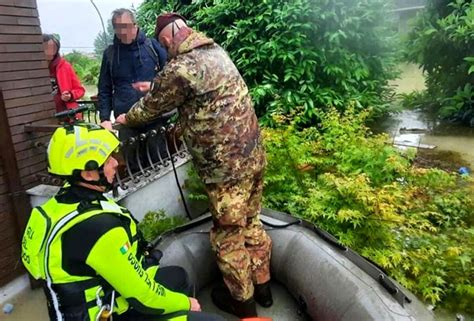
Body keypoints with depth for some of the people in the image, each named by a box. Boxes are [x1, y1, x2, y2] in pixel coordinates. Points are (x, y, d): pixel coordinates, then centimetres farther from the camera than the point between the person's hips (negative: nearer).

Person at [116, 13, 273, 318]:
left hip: (226, 167, -8)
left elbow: (151, 108, 1)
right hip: (253, 155, 9)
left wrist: (125, 119, 21)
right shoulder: (216, 50, 9)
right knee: (252, 223, 22)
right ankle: (262, 286, 41)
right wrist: (156, 87, 38)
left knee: (228, 236, 11)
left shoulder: (179, 68, -16)